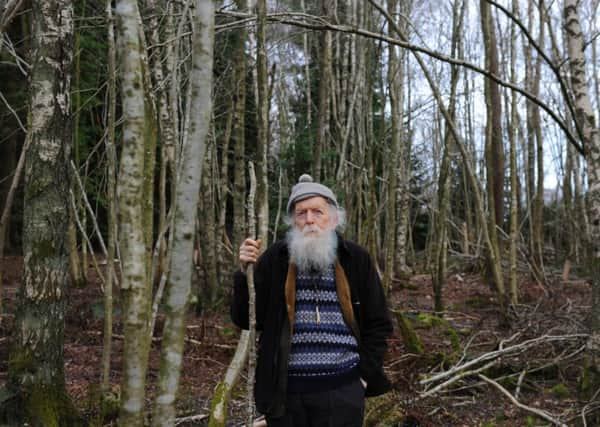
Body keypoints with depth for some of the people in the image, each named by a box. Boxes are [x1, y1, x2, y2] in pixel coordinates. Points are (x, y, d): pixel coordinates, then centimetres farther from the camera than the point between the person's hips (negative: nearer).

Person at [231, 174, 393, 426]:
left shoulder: (356, 260, 2)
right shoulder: (274, 260, 1)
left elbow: (377, 324, 7)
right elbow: (246, 320, 2)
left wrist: (364, 374, 0)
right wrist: (246, 272, -11)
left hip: (342, 389, 0)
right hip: (285, 390, 1)